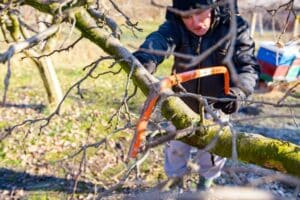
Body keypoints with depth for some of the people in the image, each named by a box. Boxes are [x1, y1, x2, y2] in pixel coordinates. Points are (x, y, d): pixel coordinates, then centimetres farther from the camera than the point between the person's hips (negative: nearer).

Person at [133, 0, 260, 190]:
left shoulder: (234, 28, -22)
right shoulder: (175, 26, -20)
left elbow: (248, 65, -25)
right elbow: (160, 39, -40)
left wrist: (237, 91, -47)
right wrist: (145, 60, -64)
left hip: (215, 107, 0)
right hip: (182, 103, 1)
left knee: (213, 150, 19)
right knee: (176, 148, 20)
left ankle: (206, 183, 51)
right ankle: (175, 180, 51)